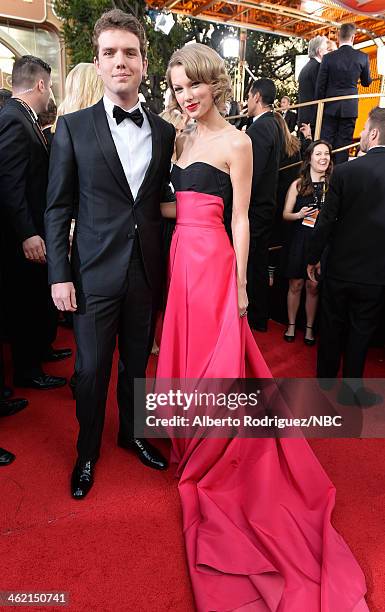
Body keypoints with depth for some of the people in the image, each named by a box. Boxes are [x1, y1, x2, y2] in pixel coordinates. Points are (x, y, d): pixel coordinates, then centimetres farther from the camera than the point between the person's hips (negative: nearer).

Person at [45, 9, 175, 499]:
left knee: (136, 362, 17)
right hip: (94, 274, -2)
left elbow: (162, 202, 10)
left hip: (147, 273, 3)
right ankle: (88, 450, 33)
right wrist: (59, 275, -7)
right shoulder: (73, 127, -2)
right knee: (91, 370, 8)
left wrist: (167, 266, 7)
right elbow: (57, 208, -2)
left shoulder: (164, 132, 6)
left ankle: (131, 433, 41)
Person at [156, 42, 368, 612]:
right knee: (186, 352, 14)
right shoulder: (183, 139, 15)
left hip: (212, 261, -7)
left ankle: (210, 461, 24)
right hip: (181, 258, 7)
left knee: (215, 358, 3)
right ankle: (193, 445, 35)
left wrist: (240, 285, -10)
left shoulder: (235, 142, -5)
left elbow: (240, 219, -8)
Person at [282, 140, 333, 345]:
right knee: (296, 285, 5)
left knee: (313, 287, 5)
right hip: (299, 241, 0)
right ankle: (291, 325, 20)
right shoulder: (298, 184, 2)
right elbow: (285, 214, 4)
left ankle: (309, 328, 20)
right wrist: (299, 215, -14)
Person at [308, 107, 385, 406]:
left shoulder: (345, 171, -13)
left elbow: (327, 220, -11)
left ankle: (325, 377, 31)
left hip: (341, 267, -1)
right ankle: (353, 386, 24)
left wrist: (313, 258, 1)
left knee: (332, 325, 16)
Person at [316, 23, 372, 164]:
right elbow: (366, 82, 9)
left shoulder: (328, 57, -7)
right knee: (344, 143, 5)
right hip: (350, 107, 1)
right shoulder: (362, 57, -4)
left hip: (330, 106, 0)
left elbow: (320, 85, -3)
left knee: (327, 142, 5)